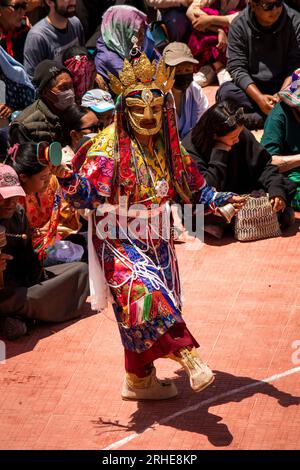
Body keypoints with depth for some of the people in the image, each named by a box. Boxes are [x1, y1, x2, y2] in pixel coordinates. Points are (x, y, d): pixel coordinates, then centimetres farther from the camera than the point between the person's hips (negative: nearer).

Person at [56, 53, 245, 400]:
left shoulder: (169, 149, 6)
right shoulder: (108, 147, -11)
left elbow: (194, 189, 13)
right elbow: (86, 194, -20)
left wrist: (223, 199, -3)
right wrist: (66, 176, -39)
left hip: (156, 241, 6)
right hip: (120, 240, -6)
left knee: (149, 312, 10)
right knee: (145, 294, -29)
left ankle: (140, 380, 23)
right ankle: (186, 355, -24)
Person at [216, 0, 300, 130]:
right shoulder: (239, 25, -10)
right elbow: (237, 68, -13)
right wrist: (259, 98, -28)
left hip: (285, 86, 0)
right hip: (252, 88, 0)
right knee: (226, 91, -30)